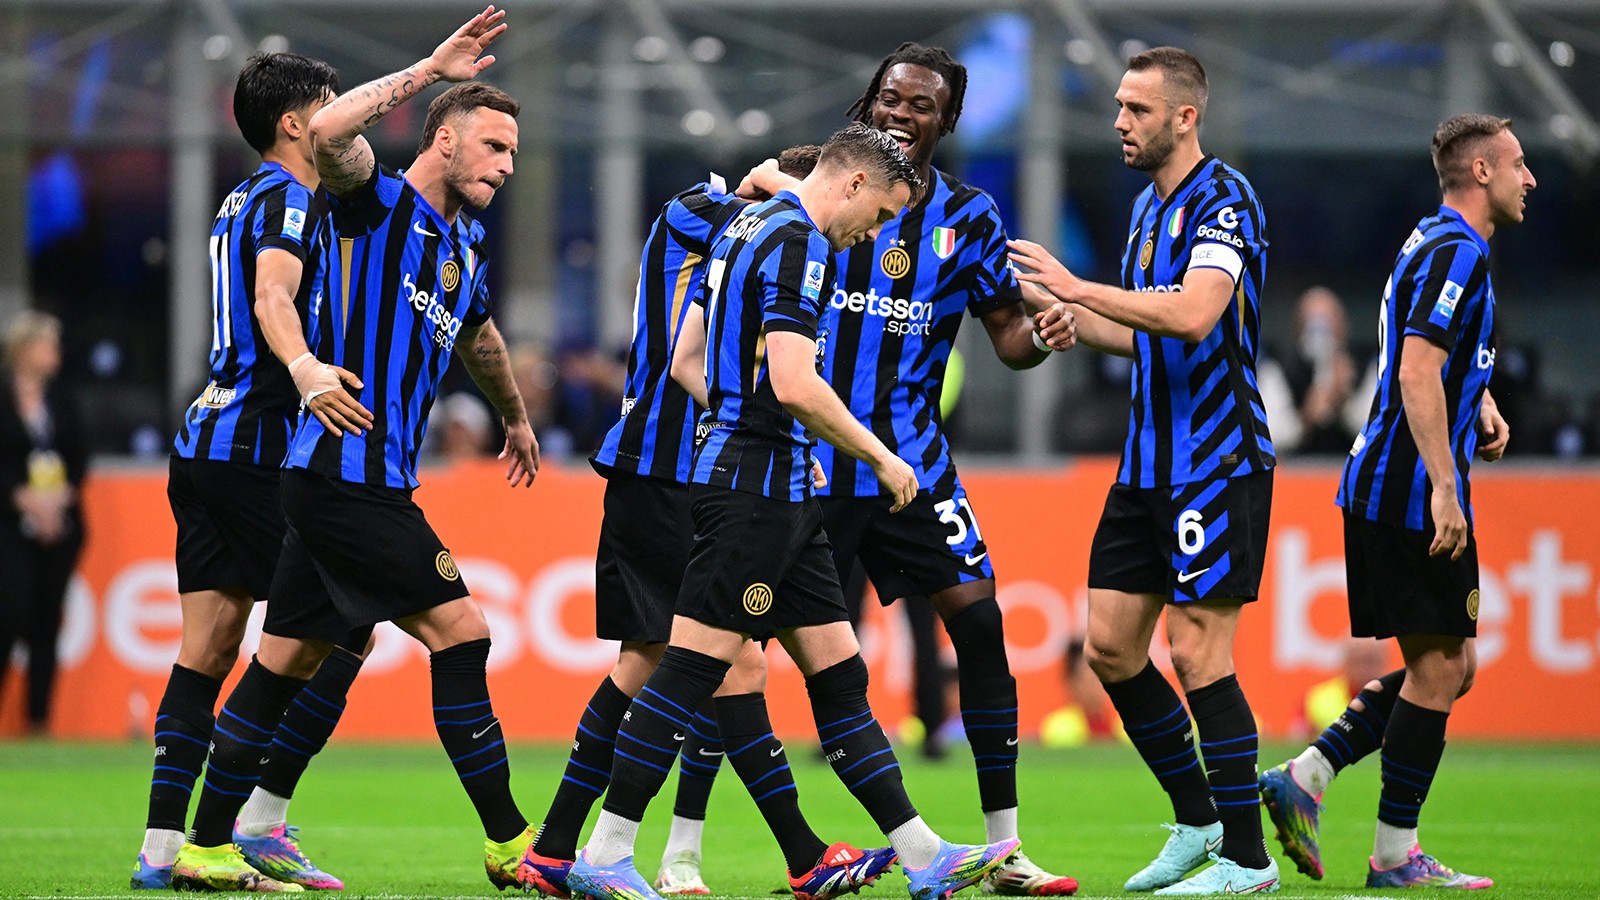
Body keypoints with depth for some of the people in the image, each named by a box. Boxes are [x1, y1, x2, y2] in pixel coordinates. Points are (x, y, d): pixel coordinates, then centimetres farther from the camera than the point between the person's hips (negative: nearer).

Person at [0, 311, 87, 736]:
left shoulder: (61, 402, 11)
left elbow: (80, 457, 7)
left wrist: (63, 496, -9)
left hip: (61, 524, 4)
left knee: (48, 624, 3)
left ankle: (40, 718, 6)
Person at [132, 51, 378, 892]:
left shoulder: (244, 201, 20)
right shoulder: (291, 200, -9)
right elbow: (273, 296, -28)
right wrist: (304, 369, -46)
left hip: (204, 443, 9)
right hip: (254, 451, -9)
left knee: (205, 651, 6)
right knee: (346, 626, -4)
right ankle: (260, 821, -7)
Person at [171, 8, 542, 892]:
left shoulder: (462, 249, 18)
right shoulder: (379, 204, -7)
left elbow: (477, 336, 40)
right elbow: (328, 130, -28)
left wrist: (517, 420, 52)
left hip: (356, 481, 9)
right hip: (345, 474, -9)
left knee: (285, 664, 11)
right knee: (459, 633, -8)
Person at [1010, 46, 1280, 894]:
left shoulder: (1222, 200, -14)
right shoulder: (1149, 205, 15)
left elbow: (1193, 316, -29)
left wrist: (1080, 289, -23)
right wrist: (1083, 325, 7)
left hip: (1216, 464, -9)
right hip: (1148, 465, 9)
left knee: (1197, 649, -10)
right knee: (1110, 645, 7)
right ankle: (1197, 818, 20)